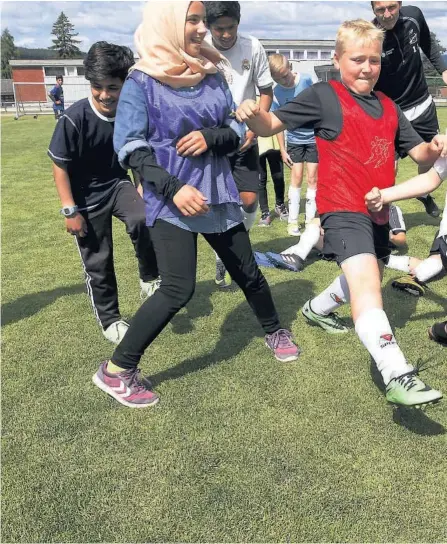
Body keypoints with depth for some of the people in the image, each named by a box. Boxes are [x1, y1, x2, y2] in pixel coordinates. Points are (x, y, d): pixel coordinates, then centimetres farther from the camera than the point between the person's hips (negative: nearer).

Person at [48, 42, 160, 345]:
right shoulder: (74, 119, -24)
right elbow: (60, 166, -13)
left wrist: (143, 191, 11)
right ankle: (110, 320, 29)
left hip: (118, 185, 2)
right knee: (97, 262, 7)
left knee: (143, 220, -30)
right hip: (87, 197, -2)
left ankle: (150, 278, -3)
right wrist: (70, 210, -14)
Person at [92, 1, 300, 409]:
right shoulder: (142, 81, -8)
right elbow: (130, 147, -12)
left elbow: (236, 132, 9)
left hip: (216, 192, 5)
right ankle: (116, 370, 1)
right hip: (170, 198, -5)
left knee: (247, 270, 14)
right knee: (179, 289, -15)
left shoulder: (213, 75, 6)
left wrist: (210, 137, -13)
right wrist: (173, 189, -23)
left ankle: (274, 332, 42)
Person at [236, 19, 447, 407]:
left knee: (368, 279, 26)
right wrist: (252, 115, -28)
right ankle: (397, 376, -28)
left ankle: (318, 308, 53)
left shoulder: (389, 108, 11)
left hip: (377, 211, 8)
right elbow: (271, 126, -7)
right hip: (343, 209, -8)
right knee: (366, 282, -25)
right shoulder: (324, 96, -5)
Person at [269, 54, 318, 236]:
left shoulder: (306, 80, -14)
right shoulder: (276, 93, -10)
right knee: (296, 177, 0)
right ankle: (292, 221, 7)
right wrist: (282, 150, -3)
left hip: (314, 137, -1)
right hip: (294, 139, 1)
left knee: (312, 178, 1)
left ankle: (310, 220, 8)